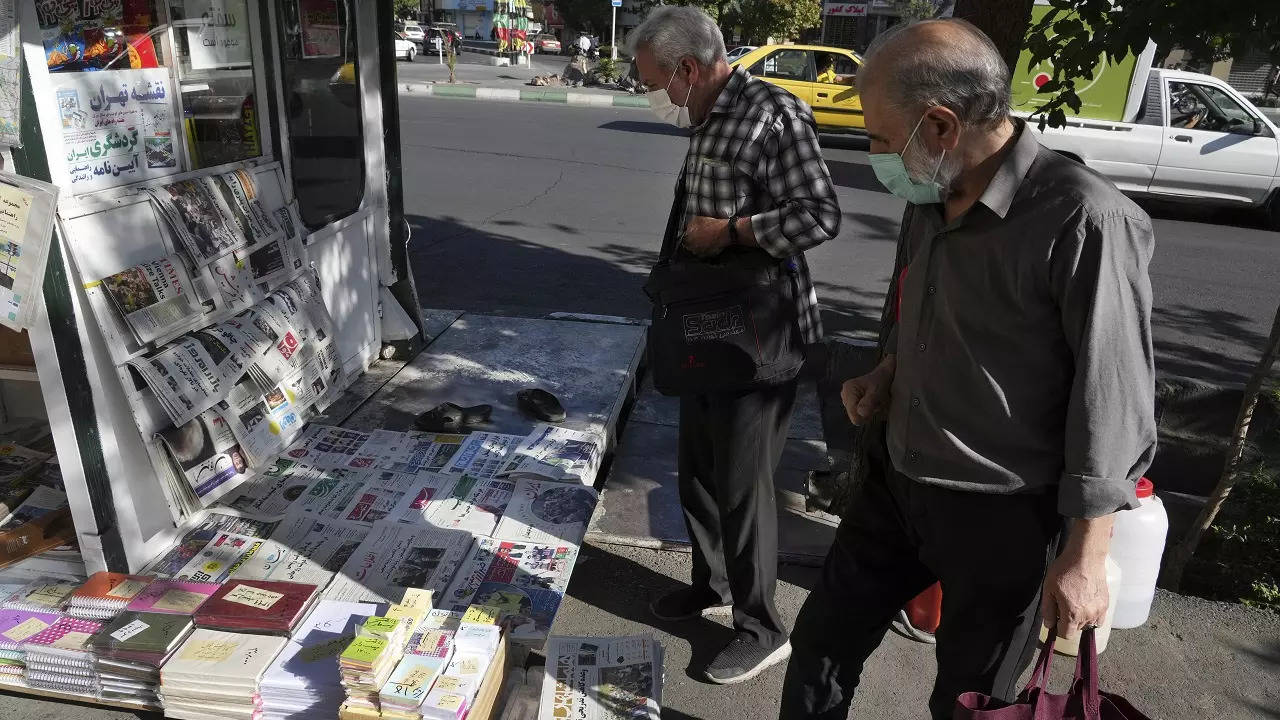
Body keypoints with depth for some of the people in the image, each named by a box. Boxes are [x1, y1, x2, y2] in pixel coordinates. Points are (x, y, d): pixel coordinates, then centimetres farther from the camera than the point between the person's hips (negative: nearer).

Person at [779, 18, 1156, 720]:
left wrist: (1084, 558, -14)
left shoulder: (1083, 221, -24)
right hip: (894, 481, 7)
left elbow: (1113, 400, -19)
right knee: (823, 640, 19)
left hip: (1001, 517, -6)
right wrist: (886, 374, -1)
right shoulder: (929, 197, 0)